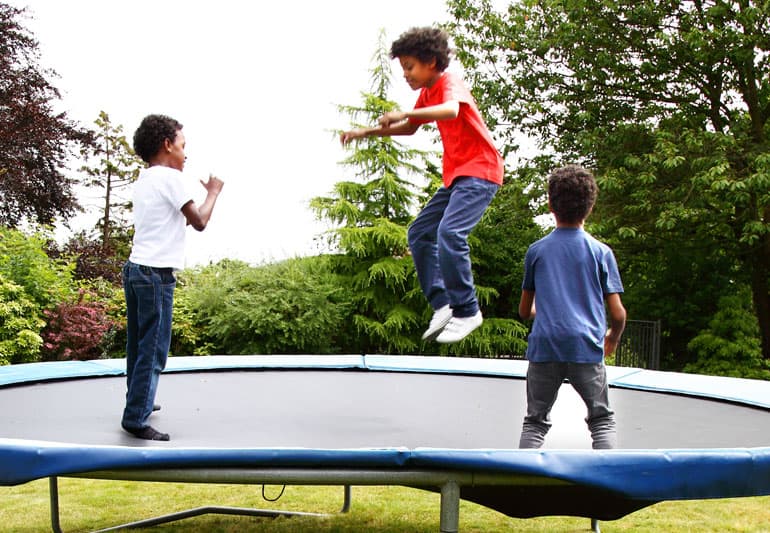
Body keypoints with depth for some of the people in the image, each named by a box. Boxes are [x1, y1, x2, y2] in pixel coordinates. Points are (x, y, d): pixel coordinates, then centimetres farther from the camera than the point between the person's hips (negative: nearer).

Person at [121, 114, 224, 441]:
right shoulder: (170, 178, -9)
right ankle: (136, 419, -4)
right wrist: (213, 192, 8)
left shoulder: (143, 180, 16)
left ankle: (139, 402, 31)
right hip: (156, 273, -9)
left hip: (134, 268, 9)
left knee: (138, 345, 18)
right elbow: (199, 222, -5)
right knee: (153, 350, -5)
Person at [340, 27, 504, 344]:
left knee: (449, 232, -26)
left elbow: (451, 110, -36)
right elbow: (410, 128, 29)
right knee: (419, 233, 6)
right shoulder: (427, 93, 15)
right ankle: (441, 304, 5)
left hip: (480, 171, -10)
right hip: (455, 174, 10)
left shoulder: (449, 82, -12)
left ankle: (467, 312, -17)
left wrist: (404, 113, -42)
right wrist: (367, 132, 20)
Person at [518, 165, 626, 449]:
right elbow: (618, 314, 1)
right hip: (586, 349, -1)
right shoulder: (601, 252, 4)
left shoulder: (536, 250, 8)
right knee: (602, 420, 11)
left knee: (535, 422, 11)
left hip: (543, 348, 1)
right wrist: (613, 338, 22)